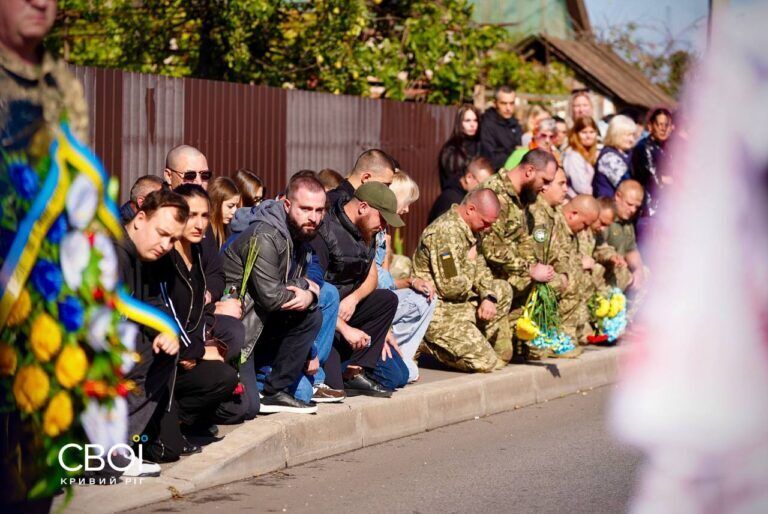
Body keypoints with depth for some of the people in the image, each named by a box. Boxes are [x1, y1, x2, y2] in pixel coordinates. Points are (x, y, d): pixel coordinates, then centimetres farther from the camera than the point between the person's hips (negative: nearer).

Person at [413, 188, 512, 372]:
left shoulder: (469, 228, 9)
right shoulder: (446, 232, -24)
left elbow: (480, 268, 16)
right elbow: (452, 288, -26)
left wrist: (489, 297, -3)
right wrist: (470, 262, -9)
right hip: (438, 311, -10)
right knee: (485, 363, -13)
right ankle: (428, 345, -2)